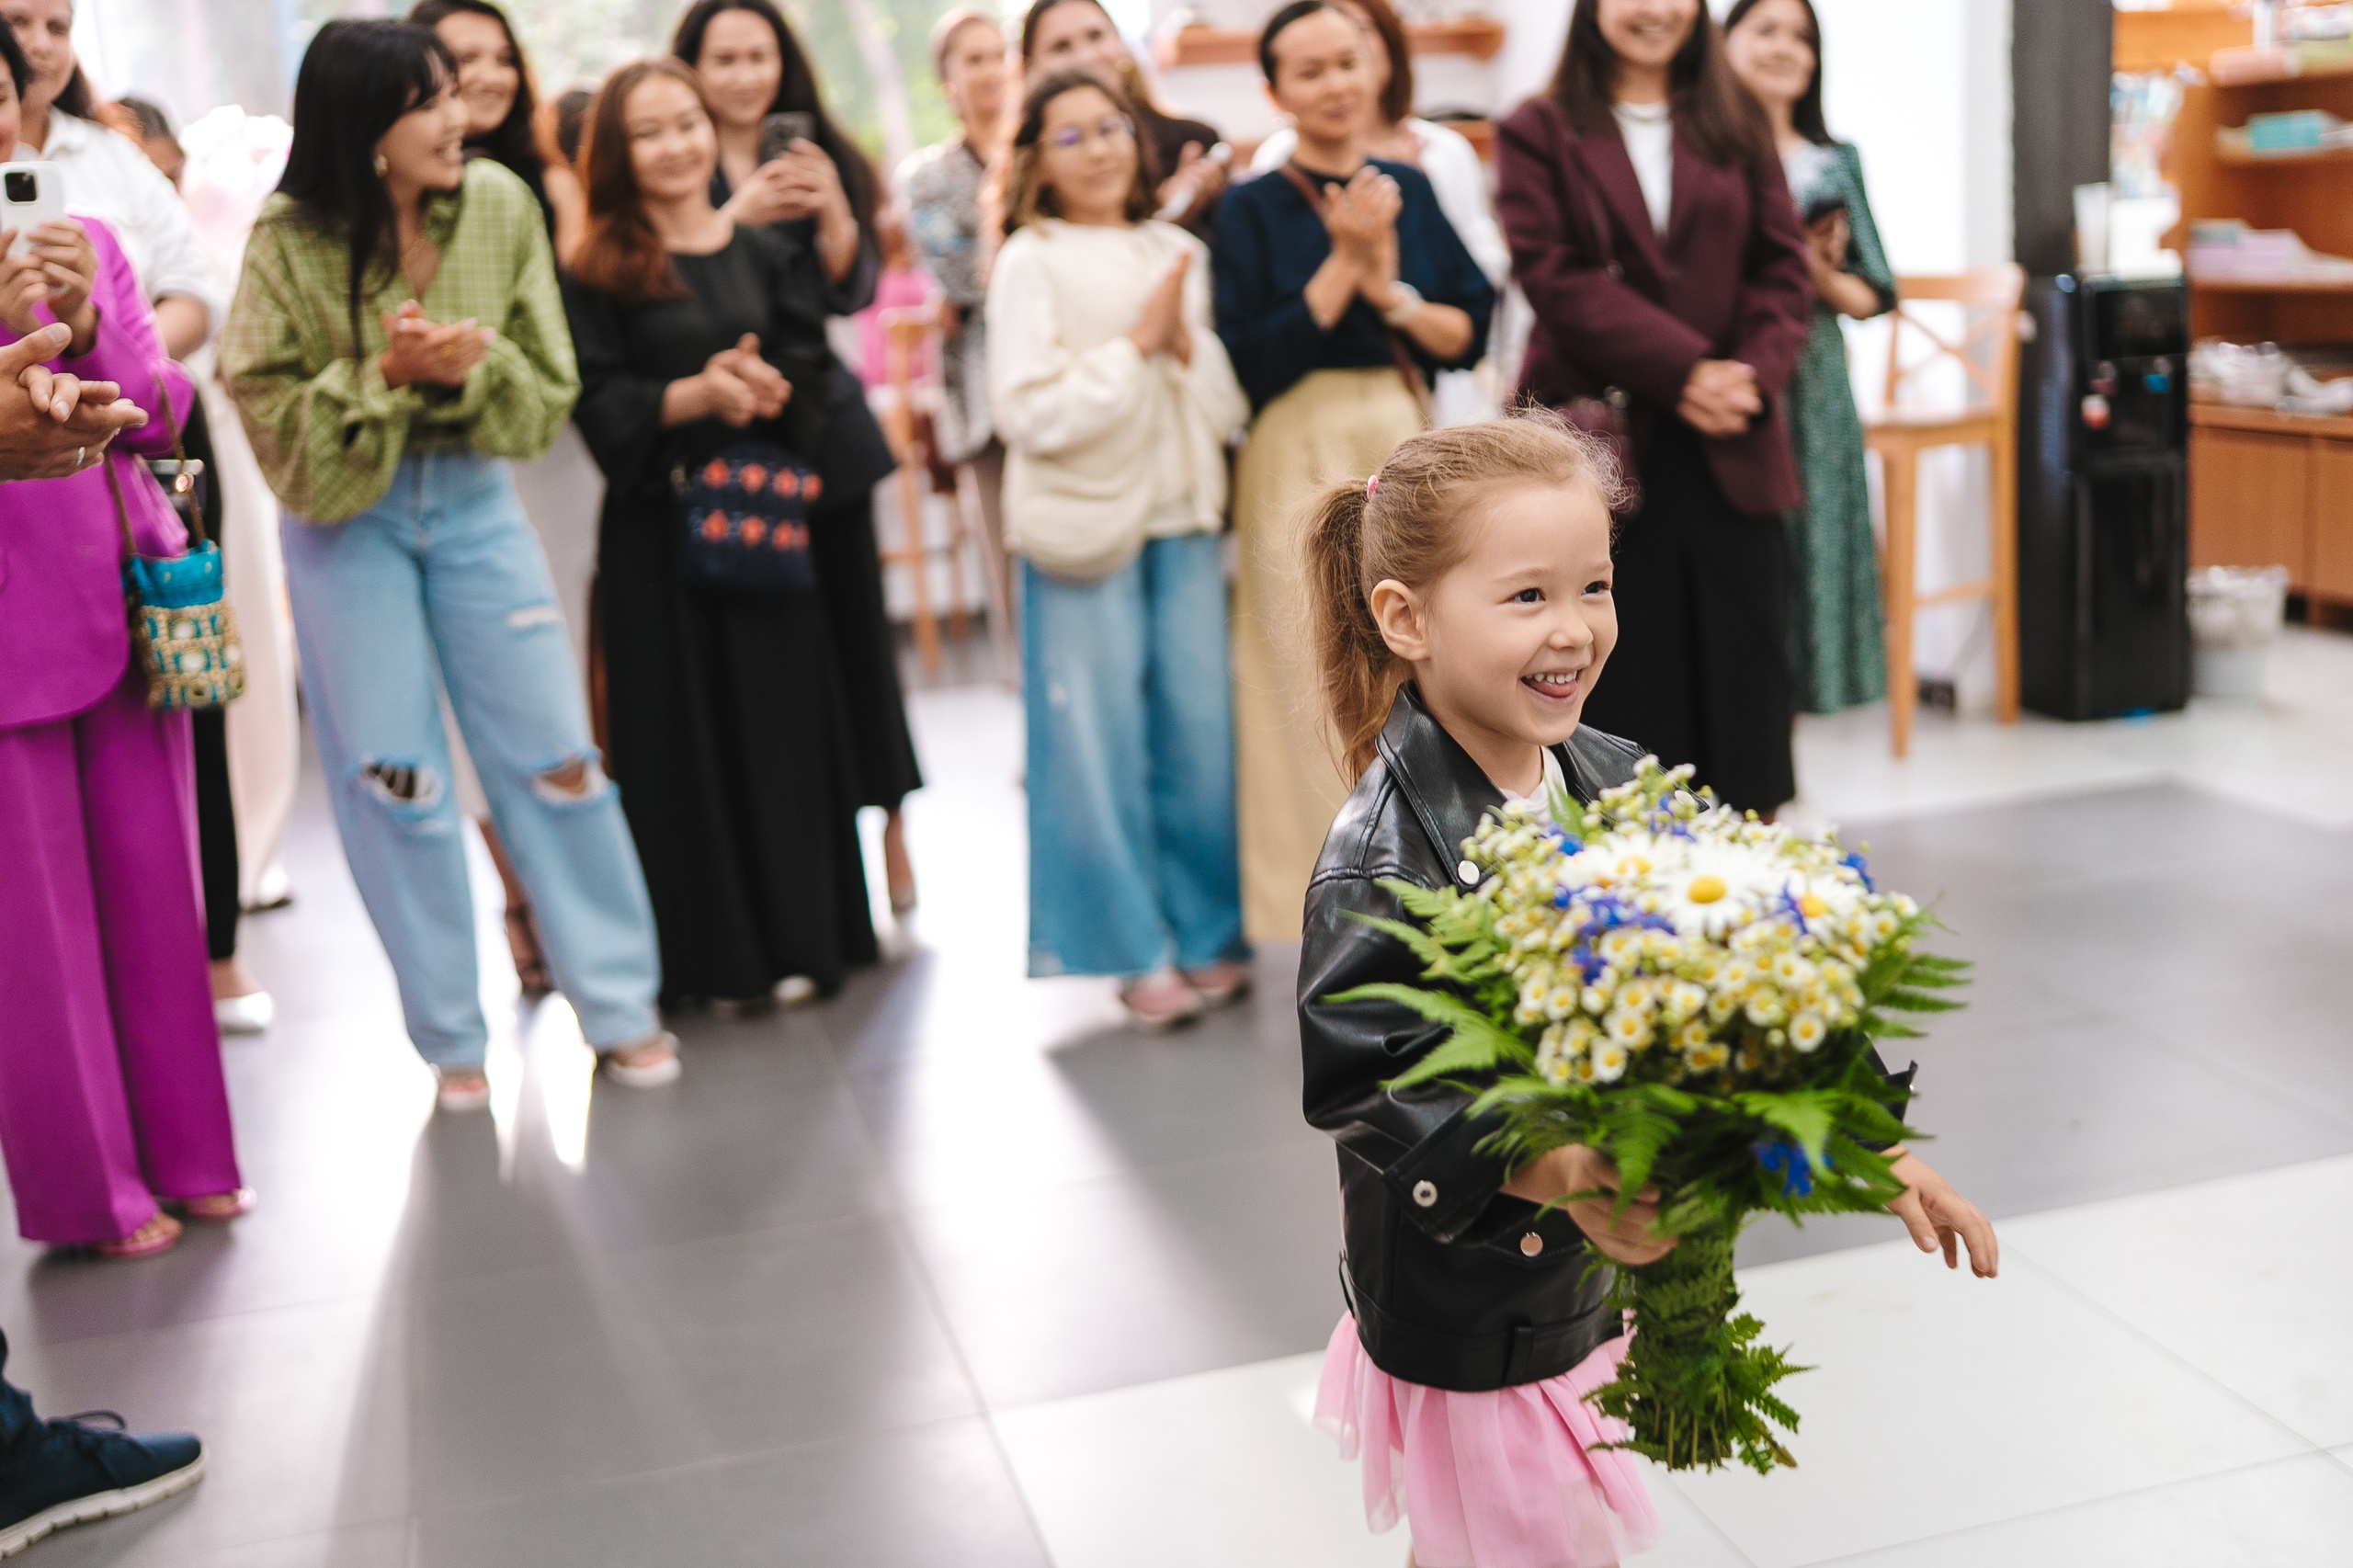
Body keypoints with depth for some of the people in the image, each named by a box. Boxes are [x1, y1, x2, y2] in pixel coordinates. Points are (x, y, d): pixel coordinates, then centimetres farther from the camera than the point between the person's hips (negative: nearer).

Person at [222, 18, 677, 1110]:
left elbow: (548, 391, -2)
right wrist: (384, 374, -23)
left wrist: (472, 366, -22)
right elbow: (277, 422, -10)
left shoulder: (501, 205, -9)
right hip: (344, 516, -1)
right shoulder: (289, 241, -14)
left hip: (474, 497, 2)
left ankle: (619, 1006, 15)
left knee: (554, 754, 1)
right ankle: (450, 1037, 17)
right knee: (393, 778, 3)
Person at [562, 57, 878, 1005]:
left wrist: (760, 387, -18)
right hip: (657, 528, -2)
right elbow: (600, 400, -7)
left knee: (779, 718, 4)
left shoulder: (770, 253, 11)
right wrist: (697, 394, -22)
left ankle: (798, 938, 13)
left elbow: (811, 376, 3)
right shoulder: (597, 272, 2)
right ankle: (710, 953, 9)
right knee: (683, 731, 1)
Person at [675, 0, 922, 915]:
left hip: (820, 424, 2)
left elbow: (852, 291, 1)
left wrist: (830, 210, -15)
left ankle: (889, 820, 15)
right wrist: (736, 215, -20)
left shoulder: (821, 159, 8)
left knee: (853, 617, 4)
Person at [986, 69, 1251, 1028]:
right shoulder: (1030, 263, -2)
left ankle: (1209, 937, 20)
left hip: (1182, 520, 4)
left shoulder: (1177, 253, 10)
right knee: (1103, 747, 0)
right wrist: (1134, 344, -11)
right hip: (1085, 528, -4)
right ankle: (1137, 953, 12)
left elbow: (1230, 406, 8)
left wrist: (1185, 345, -9)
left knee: (1200, 730, 5)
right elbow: (1031, 412, -10)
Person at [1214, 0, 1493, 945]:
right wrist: (1343, 263, -15)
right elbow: (1250, 362, -12)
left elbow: (1472, 334, 4)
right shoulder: (1253, 209, -2)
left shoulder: (1411, 190, 9)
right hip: (1305, 462, -4)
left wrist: (1390, 290, -12)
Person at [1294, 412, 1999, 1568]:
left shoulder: (1621, 786, -3)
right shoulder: (1383, 857, -22)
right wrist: (1556, 1173, -37)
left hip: (1613, 1287, 6)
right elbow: (1361, 1087, -27)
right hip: (1465, 1329, -6)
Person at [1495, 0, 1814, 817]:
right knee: (1629, 690, 1)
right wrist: (1685, 370, -15)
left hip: (1732, 448, 3)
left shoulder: (1736, 126, 14)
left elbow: (1783, 266, 8)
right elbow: (1557, 277, -6)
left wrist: (1753, 373, -10)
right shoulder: (1537, 133, 5)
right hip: (1605, 444, -3)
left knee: (1744, 681, 2)